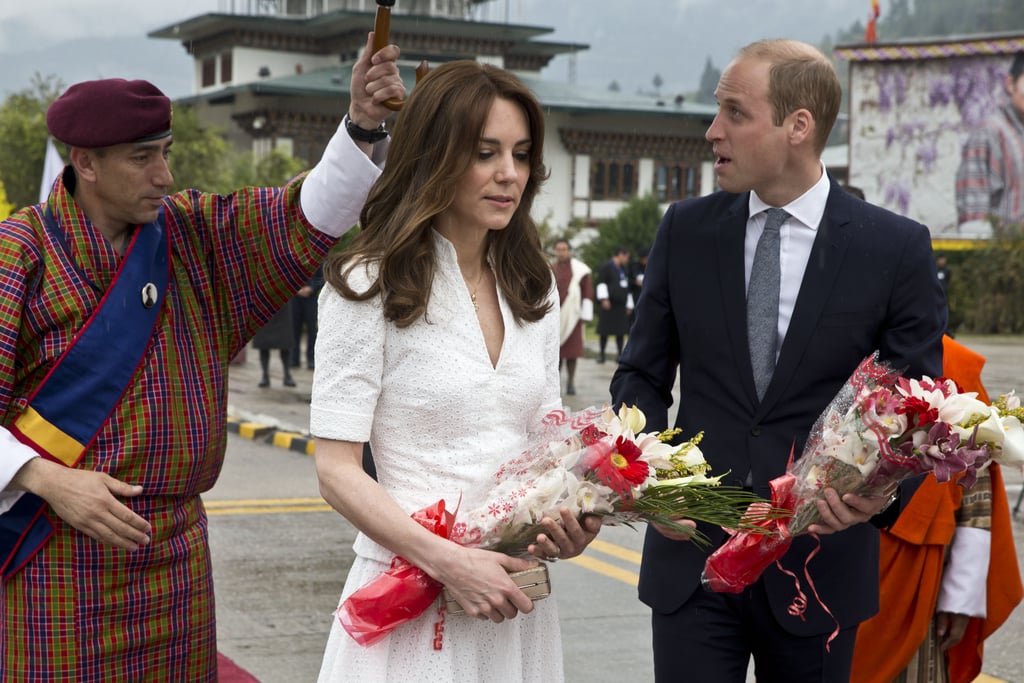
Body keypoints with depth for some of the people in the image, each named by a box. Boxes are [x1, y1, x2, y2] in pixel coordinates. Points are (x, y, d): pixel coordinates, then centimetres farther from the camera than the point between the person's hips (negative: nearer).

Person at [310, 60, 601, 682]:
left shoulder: (533, 288, 8)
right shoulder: (370, 285, -10)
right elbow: (338, 470, -13)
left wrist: (571, 526, -8)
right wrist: (449, 562, -23)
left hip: (518, 596, 6)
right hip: (411, 599, -5)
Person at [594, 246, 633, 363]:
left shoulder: (623, 270, 20)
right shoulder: (606, 267, -2)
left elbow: (627, 288, 24)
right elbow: (601, 283, -10)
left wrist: (629, 305, 20)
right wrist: (604, 299, -21)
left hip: (621, 305, 6)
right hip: (609, 304, -6)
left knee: (621, 331, 4)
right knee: (604, 331, -2)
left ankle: (620, 354, 10)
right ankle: (601, 354, 6)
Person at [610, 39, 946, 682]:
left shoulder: (897, 247, -4)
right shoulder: (685, 230, 3)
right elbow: (641, 376, 9)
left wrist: (883, 490, -21)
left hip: (820, 560, -1)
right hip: (691, 553, 1)